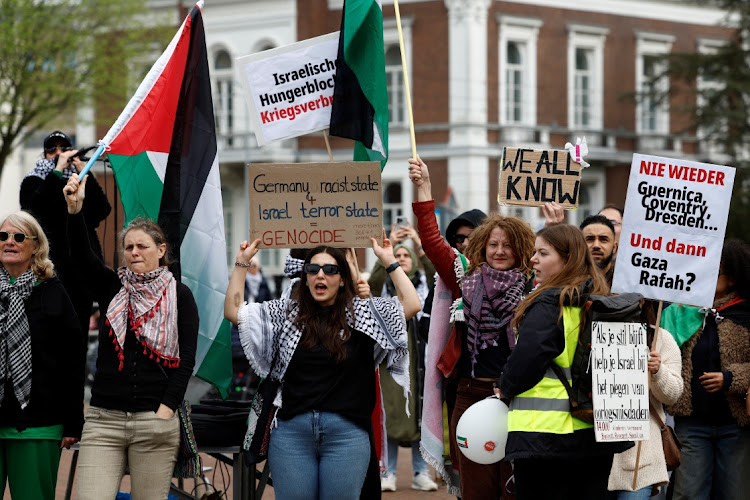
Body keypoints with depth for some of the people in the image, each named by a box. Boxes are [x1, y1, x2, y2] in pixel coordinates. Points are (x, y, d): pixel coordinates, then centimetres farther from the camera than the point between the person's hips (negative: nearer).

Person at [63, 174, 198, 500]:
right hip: (103, 419, 2)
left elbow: (186, 359, -2)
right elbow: (81, 254, -6)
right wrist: (74, 209, -23)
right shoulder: (111, 287, 11)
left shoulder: (179, 296, 4)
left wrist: (167, 408, -11)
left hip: (155, 423, -2)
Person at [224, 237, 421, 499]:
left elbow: (411, 305, -4)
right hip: (292, 430, 1)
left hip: (347, 431, -1)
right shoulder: (287, 312, 12)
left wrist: (389, 262, -3)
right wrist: (242, 262, 5)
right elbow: (233, 311, 9)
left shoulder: (362, 312, 7)